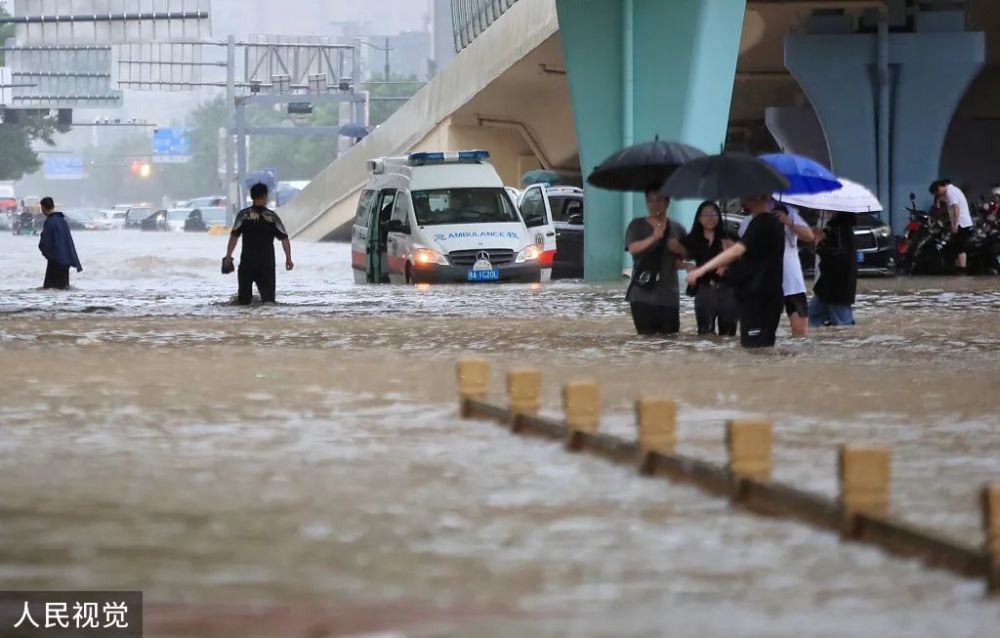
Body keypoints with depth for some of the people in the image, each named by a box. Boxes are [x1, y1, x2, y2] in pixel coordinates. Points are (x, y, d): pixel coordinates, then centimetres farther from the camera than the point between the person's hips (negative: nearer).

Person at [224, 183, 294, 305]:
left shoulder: (243, 215, -1)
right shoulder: (272, 216, 2)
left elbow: (234, 236, -8)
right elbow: (284, 238, 0)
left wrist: (228, 256, -4)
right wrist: (288, 258, 9)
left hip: (247, 261, -1)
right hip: (267, 262, 1)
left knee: (244, 298, 9)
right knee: (268, 294, 1)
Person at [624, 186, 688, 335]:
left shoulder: (676, 228, 10)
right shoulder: (637, 225, 2)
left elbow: (688, 254, 17)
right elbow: (633, 248, -14)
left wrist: (679, 249, -6)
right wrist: (654, 237, -30)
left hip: (668, 294, 2)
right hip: (642, 294, -2)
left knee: (670, 335, 1)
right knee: (646, 335, -6)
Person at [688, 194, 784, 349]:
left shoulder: (762, 223, -14)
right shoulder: (771, 222, 17)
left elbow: (737, 250, -26)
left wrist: (702, 270, -27)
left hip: (759, 297, -10)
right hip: (766, 296, 10)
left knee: (753, 347, -12)